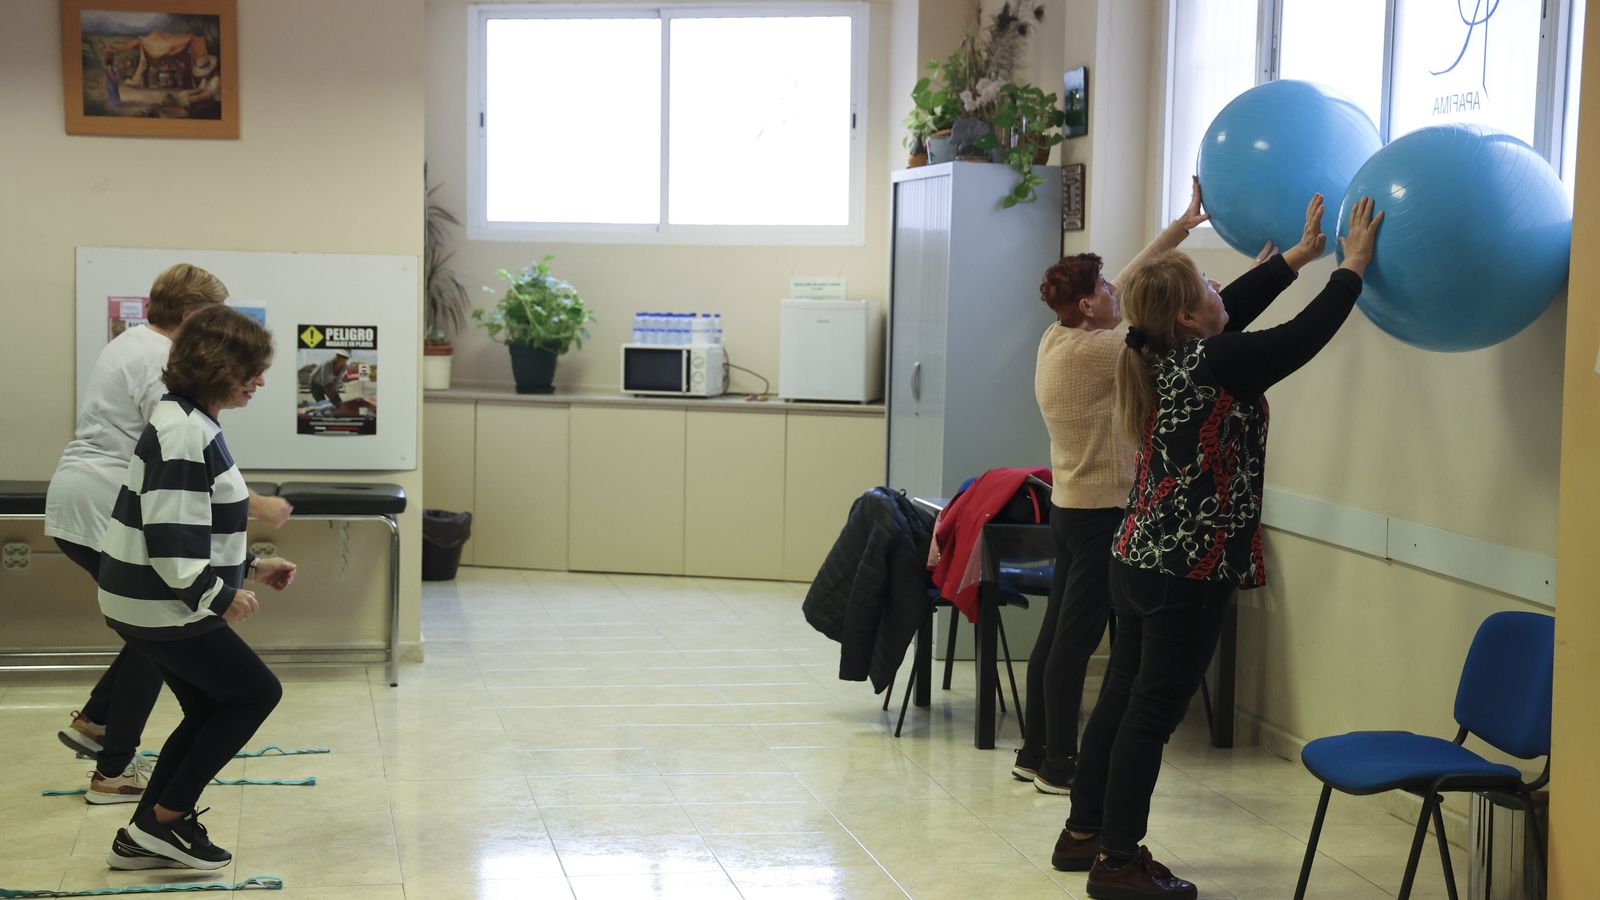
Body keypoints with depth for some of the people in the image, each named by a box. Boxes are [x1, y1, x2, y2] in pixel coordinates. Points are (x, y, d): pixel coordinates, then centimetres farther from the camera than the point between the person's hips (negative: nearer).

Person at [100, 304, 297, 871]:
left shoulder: (194, 424, 12)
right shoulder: (184, 432, -22)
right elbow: (170, 537, -26)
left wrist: (250, 567, 16)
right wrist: (221, 596, -19)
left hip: (149, 603, 10)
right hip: (162, 608, -10)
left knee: (211, 712, 15)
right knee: (257, 692, 1)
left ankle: (141, 840, 19)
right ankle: (166, 818, 6)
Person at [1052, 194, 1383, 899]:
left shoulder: (1161, 358, 6)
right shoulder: (1213, 366, -18)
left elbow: (1238, 304, 20)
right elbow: (1306, 335, -12)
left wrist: (1300, 255, 25)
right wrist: (1353, 266, 0)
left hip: (1137, 561, 9)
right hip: (1188, 574, -9)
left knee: (1121, 696, 16)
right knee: (1153, 710, -1)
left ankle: (1084, 833, 26)